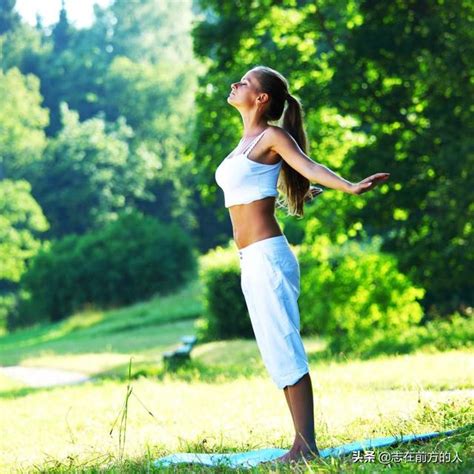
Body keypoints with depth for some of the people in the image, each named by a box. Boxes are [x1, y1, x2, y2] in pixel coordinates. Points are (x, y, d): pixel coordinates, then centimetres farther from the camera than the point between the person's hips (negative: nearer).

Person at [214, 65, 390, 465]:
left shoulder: (272, 137, -6)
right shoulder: (247, 141, 18)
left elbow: (308, 166, -21)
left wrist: (351, 187, -36)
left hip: (268, 256, -9)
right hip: (252, 262, 9)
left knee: (285, 352, -12)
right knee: (278, 355, 7)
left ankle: (306, 447, -14)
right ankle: (303, 444, 8)